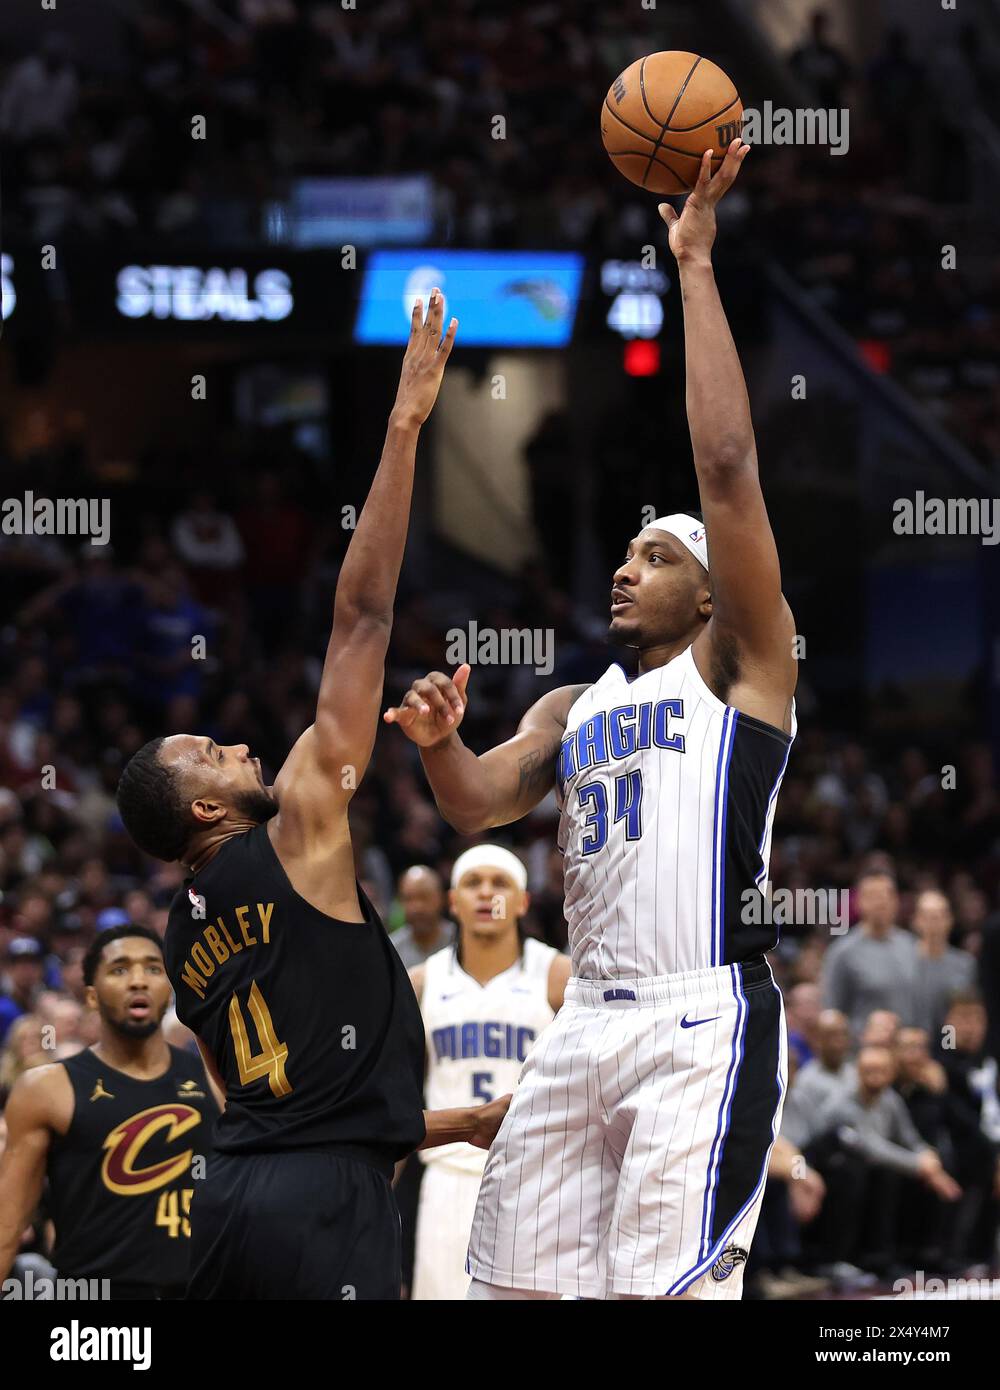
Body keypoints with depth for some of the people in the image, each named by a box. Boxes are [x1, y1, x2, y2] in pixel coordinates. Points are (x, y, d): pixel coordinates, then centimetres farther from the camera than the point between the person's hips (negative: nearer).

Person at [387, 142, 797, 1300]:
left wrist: (695, 266, -6)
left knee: (664, 1289, -16)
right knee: (515, 1285, 5)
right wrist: (440, 744, -13)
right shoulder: (572, 711, 24)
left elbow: (726, 463, -6)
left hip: (703, 1022, -7)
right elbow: (477, 805, 9)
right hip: (586, 1022, 7)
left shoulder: (737, 667, 4)